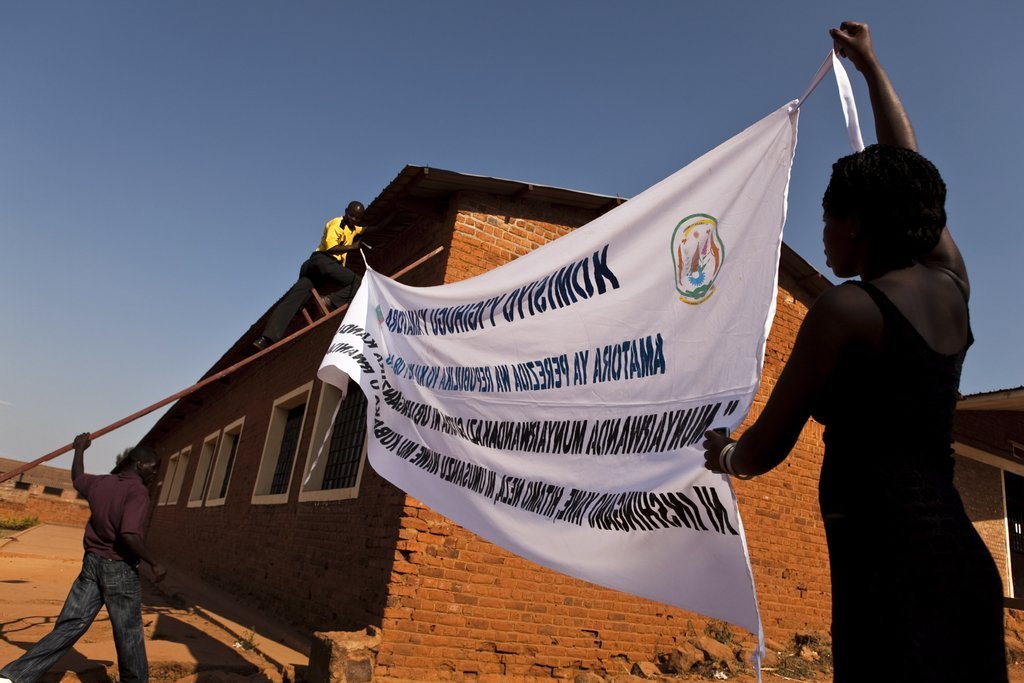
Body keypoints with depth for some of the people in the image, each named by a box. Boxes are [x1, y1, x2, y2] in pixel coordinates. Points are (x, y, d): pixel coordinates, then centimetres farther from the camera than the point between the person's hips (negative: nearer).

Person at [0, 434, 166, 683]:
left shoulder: (99, 483, 4)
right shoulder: (138, 491, -20)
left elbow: (77, 478, 29)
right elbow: (129, 535, -29)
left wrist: (79, 449, 43)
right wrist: (154, 563, -18)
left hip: (92, 563, 7)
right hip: (120, 569, -7)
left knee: (70, 626, 6)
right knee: (128, 631, 7)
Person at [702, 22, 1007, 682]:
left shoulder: (846, 308, -11)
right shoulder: (950, 283, 9)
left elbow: (766, 450, -5)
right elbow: (908, 171, 26)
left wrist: (724, 455, 19)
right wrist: (872, 67, 38)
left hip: (887, 559, -8)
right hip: (958, 554, 8)